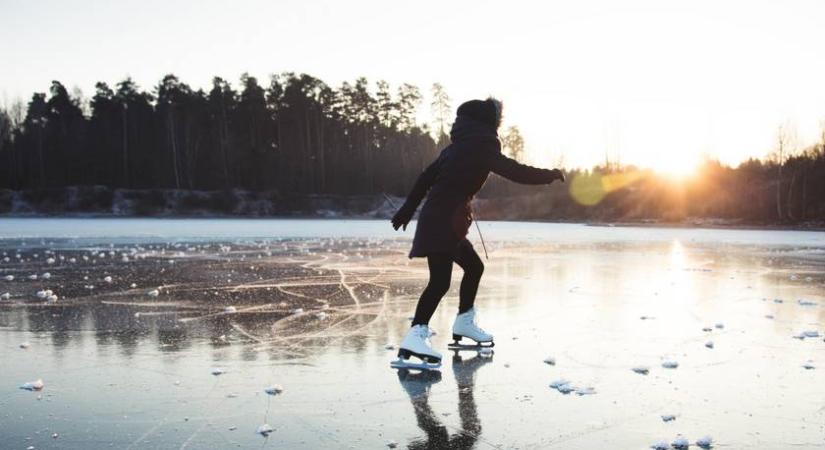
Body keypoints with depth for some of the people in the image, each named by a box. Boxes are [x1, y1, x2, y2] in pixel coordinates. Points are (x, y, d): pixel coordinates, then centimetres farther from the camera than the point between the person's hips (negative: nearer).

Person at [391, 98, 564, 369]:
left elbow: (426, 176, 19)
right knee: (440, 280, -19)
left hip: (447, 222, 10)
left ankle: (464, 323, 32)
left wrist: (407, 210, 23)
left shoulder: (460, 145, 17)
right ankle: (416, 335, -29)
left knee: (474, 266, 22)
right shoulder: (481, 146, -9)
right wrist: (550, 175, -1)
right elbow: (515, 172, -15)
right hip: (443, 221, -10)